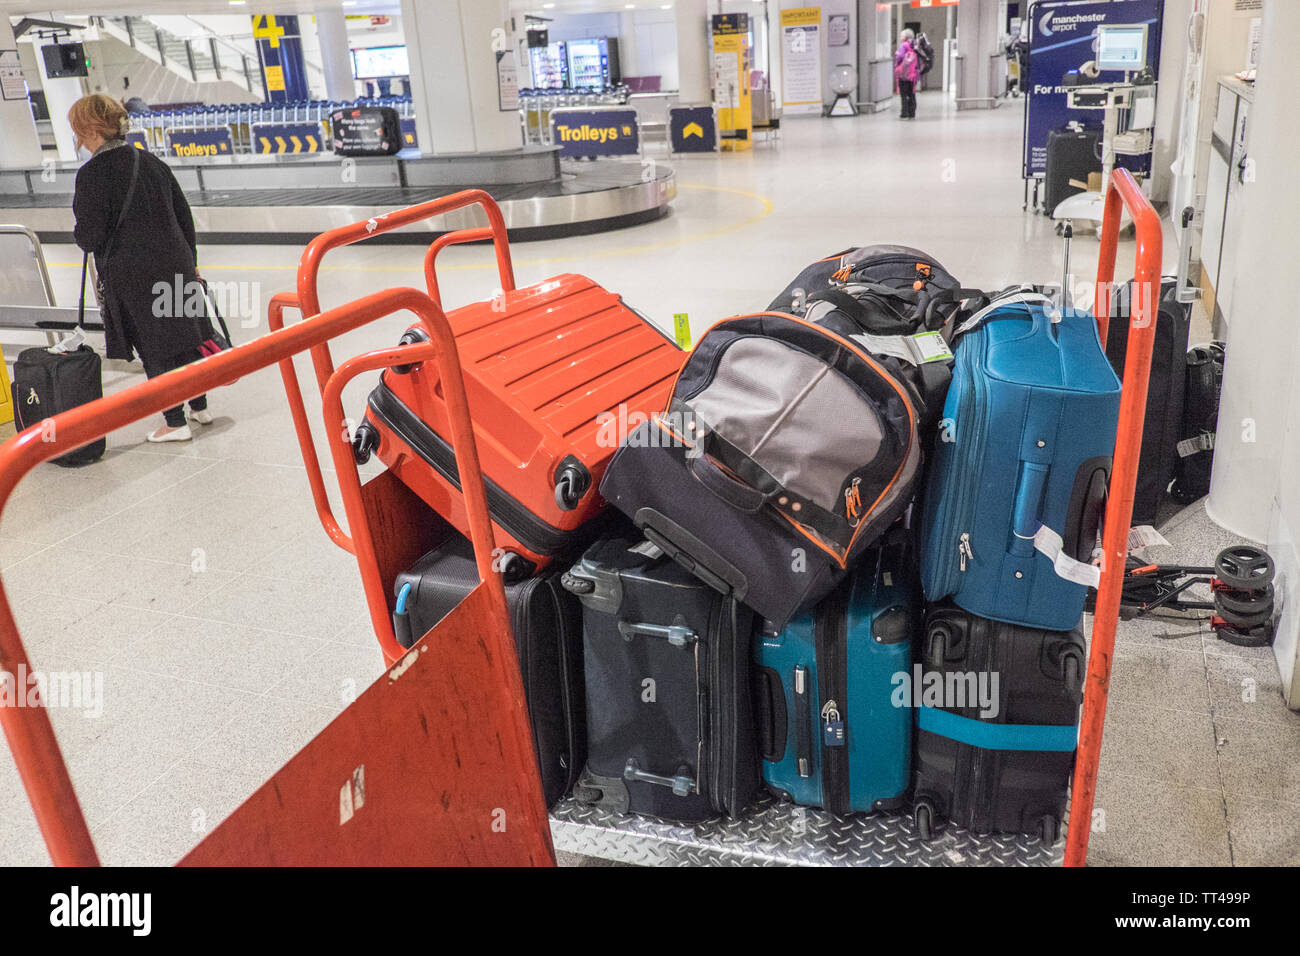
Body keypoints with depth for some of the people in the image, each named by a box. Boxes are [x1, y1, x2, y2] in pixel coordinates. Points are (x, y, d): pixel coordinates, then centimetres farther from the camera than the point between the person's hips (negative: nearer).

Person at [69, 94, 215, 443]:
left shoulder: (92, 174, -14)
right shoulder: (150, 161, 6)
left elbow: (89, 236, -15)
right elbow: (184, 214, 11)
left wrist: (79, 234, 9)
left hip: (132, 274, -6)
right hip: (175, 263, 6)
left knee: (154, 350, 3)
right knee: (184, 338, 16)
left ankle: (176, 423, 10)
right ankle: (200, 407, 29)